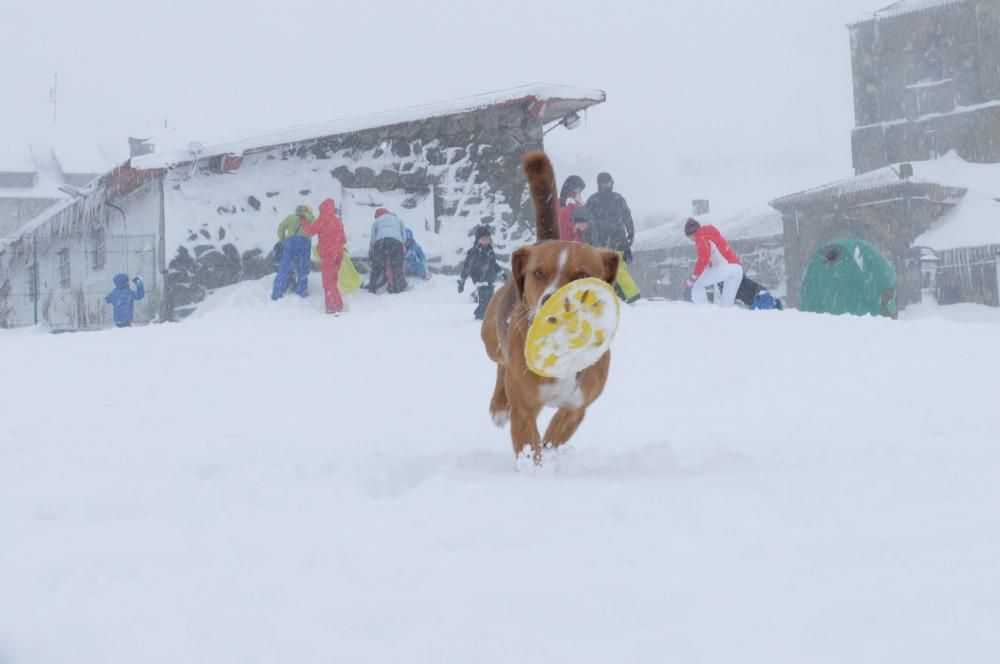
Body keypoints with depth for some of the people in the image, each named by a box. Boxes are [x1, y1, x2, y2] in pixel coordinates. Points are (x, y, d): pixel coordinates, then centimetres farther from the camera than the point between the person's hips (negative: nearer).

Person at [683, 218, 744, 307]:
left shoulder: (702, 237, 4)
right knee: (727, 303, 11)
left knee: (697, 285, 1)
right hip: (738, 268, 8)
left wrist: (693, 277, -11)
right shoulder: (713, 235, 31)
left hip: (725, 266, -8)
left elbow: (704, 258, -10)